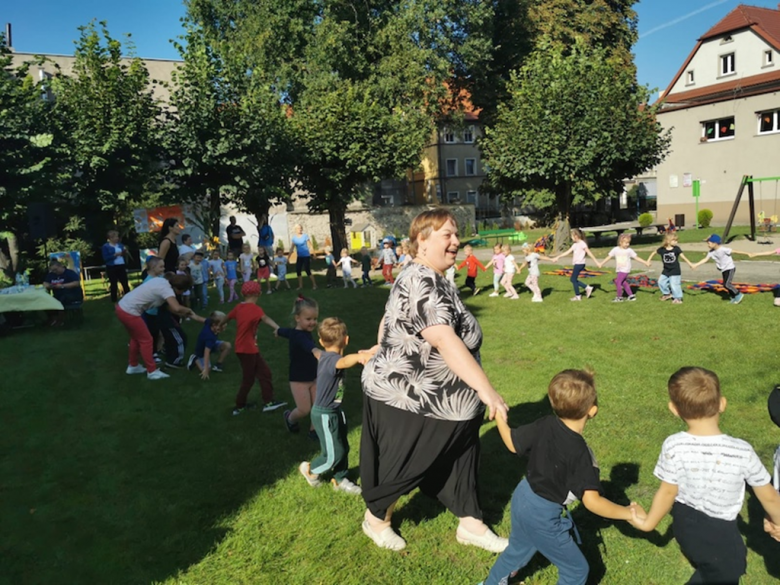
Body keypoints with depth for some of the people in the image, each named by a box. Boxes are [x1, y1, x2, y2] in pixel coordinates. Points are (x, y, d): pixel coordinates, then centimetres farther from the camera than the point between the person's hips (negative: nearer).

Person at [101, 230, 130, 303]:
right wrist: (115, 255, -17)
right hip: (112, 268, -4)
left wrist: (124, 253, -4)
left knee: (125, 283, 1)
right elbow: (105, 258, -11)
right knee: (114, 284, 0)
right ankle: (114, 300, 7)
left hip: (121, 266, 4)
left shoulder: (120, 245, 12)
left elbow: (125, 256, 18)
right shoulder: (105, 246, -2)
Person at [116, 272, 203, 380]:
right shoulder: (166, 289, -20)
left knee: (137, 338, 26)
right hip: (129, 312, -10)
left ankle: (133, 366, 40)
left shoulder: (162, 281, 8)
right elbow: (176, 308, -36)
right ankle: (152, 371, 15)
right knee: (146, 340, 5)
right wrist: (189, 310, -14)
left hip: (123, 307, 10)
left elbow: (170, 307, 13)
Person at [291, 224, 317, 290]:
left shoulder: (305, 236, -5)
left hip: (306, 256, -5)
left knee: (307, 271, -7)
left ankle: (314, 285, 4)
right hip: (299, 257, 5)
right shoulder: (294, 238, 5)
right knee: (298, 270, 1)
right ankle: (300, 286, 12)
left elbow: (310, 245, -5)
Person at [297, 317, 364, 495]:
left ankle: (340, 479, 31)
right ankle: (310, 469, 26)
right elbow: (344, 361, -55)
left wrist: (315, 351, 52)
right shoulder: (332, 359, -29)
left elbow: (317, 352, 28)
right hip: (324, 415, -10)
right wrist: (358, 357, -76)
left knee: (343, 448, 15)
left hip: (335, 411, 10)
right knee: (333, 454, 1)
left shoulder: (325, 356, 1)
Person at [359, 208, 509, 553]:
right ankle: (376, 519, 36)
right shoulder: (422, 284, -26)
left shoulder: (423, 278, 9)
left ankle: (471, 524, 31)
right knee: (402, 466, 11)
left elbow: (389, 320, 20)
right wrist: (487, 390, -39)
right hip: (405, 397, -10)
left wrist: (380, 351, 32)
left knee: (459, 458, 15)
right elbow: (446, 341, -37)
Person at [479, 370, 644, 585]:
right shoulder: (580, 453, -29)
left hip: (522, 497, 7)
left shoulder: (545, 424, -12)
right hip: (543, 515, -7)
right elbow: (592, 502, -30)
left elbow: (512, 443, 2)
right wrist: (627, 513, -17)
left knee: (518, 548, 33)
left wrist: (499, 415, 17)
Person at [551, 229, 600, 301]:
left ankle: (578, 296, 9)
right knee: (573, 279, 11)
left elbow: (589, 253, -12)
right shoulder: (575, 245, 13)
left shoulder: (582, 244, -12)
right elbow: (567, 252, 15)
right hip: (576, 264, 9)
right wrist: (558, 257, 11)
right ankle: (587, 288, 15)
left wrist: (597, 262, -11)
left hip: (579, 264, -9)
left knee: (573, 279, -1)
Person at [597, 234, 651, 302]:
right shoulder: (615, 249, -1)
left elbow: (636, 258, -2)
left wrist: (645, 262, -6)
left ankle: (619, 297, 0)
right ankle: (631, 295, 25)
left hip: (625, 270, -5)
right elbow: (608, 257, 3)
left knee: (617, 281, -11)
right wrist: (601, 264, 1)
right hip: (618, 270, 5)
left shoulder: (629, 250, -7)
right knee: (624, 283, 12)